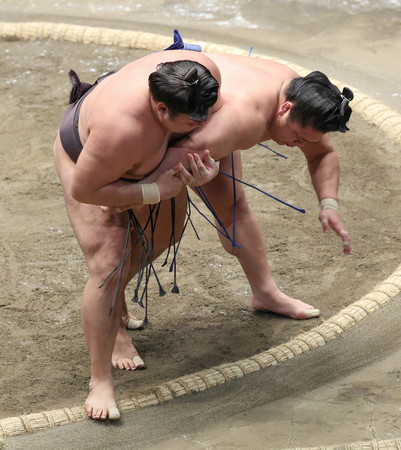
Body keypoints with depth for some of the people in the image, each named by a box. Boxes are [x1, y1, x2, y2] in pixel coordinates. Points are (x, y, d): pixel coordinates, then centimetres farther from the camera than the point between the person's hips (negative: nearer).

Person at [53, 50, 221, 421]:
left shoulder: (204, 73, -32)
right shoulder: (121, 127, -47)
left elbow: (211, 129, -9)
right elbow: (83, 190, -33)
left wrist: (204, 166, -28)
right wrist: (156, 192, -32)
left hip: (149, 150, 7)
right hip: (86, 154, -7)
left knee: (163, 234, 18)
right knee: (109, 264, -16)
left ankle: (111, 307, 43)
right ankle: (100, 381, -6)